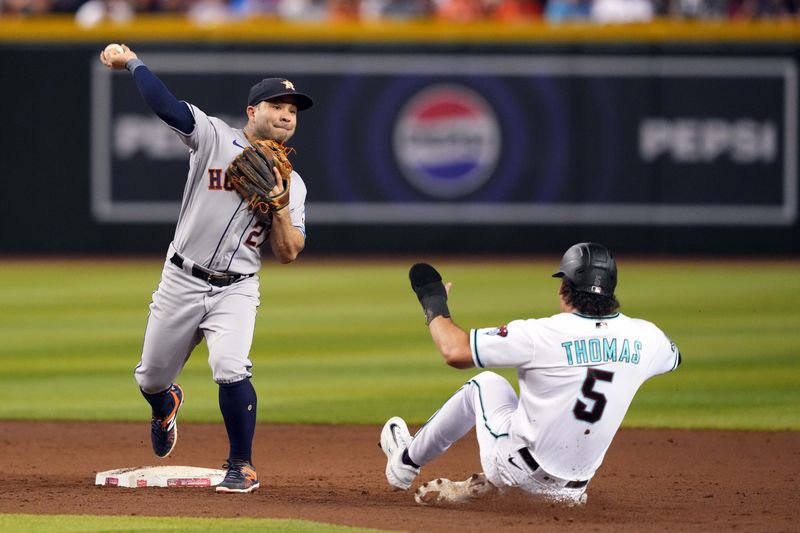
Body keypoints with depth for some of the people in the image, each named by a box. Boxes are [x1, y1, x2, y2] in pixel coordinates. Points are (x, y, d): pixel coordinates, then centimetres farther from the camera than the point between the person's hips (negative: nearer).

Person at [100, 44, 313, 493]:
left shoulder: (292, 184, 4)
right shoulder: (216, 140, -4)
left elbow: (289, 254, -3)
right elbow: (164, 103, -14)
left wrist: (279, 205, -15)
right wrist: (132, 61, -18)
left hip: (236, 291, 0)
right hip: (181, 283, 0)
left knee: (231, 370, -25)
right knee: (151, 379, 12)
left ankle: (242, 466, -8)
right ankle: (167, 405, 51)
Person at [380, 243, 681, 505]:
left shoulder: (545, 335, -22)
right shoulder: (643, 336, -8)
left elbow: (454, 351, -18)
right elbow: (673, 358, 19)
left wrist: (433, 302, 1)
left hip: (519, 471, -4)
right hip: (575, 482, 4)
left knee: (485, 383, 25)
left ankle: (407, 461, 42)